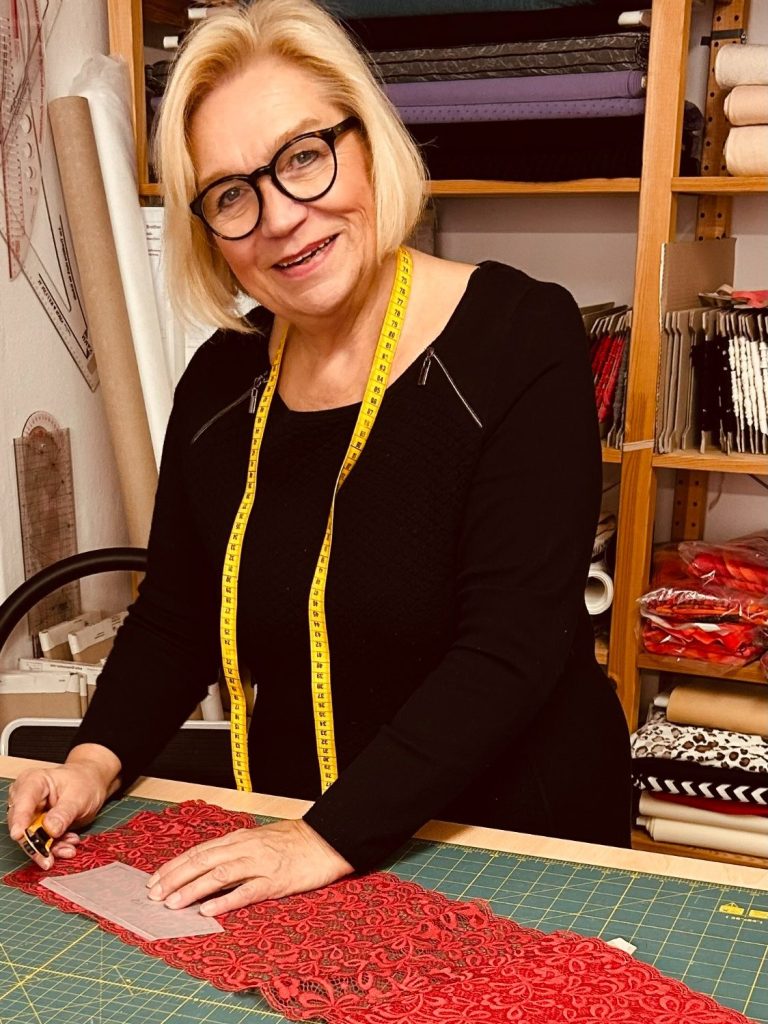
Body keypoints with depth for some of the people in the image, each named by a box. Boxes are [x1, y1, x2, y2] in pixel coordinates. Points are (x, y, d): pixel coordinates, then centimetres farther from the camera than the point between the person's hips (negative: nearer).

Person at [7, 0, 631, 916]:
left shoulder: (519, 337, -14)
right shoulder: (220, 384, 2)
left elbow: (512, 645, -20)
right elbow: (174, 618, 10)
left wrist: (332, 840, -25)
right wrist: (99, 758, -7)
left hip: (523, 841, -3)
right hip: (292, 845, 3)